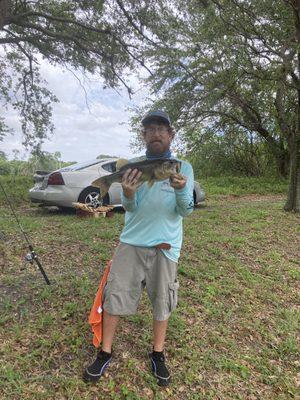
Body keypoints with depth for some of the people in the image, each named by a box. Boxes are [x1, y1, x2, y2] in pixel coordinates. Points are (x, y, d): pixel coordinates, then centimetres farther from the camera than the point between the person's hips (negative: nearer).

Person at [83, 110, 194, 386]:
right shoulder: (133, 165, 3)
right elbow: (130, 208, -2)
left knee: (162, 301, 11)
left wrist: (180, 190, -26)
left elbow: (186, 211, -5)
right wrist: (128, 194, -25)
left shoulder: (183, 167, 0)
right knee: (114, 296, 5)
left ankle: (158, 354, 35)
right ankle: (105, 353, 28)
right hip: (131, 242, 1)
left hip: (165, 245, -1)